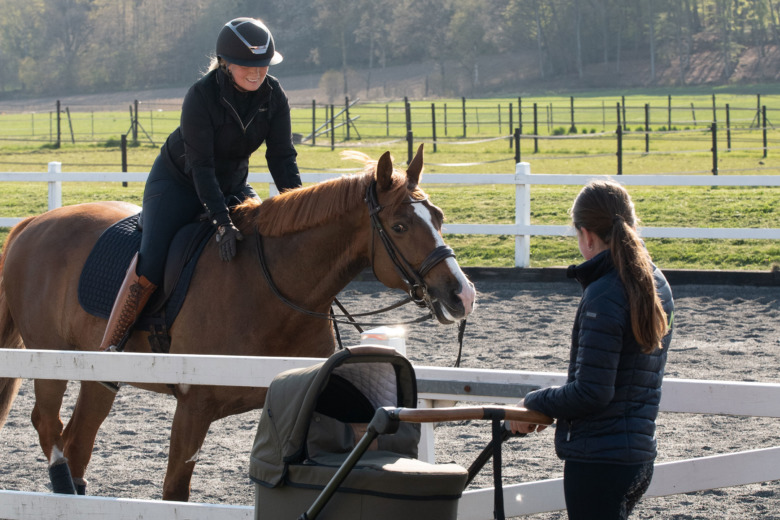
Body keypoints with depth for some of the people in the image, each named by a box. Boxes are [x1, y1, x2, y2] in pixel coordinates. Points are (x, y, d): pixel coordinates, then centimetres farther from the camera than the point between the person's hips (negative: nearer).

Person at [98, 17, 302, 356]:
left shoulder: (273, 96, -13)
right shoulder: (201, 95, -27)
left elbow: (282, 157, -11)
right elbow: (201, 166, -29)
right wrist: (222, 224, -36)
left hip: (232, 185, 6)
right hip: (178, 184, -5)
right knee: (150, 266, -22)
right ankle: (107, 350, -17)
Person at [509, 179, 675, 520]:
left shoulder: (603, 297, -19)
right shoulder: (656, 286, 9)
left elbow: (591, 393, -21)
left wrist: (536, 403, -4)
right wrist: (553, 408, 14)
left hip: (599, 460, -9)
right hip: (639, 454, 9)